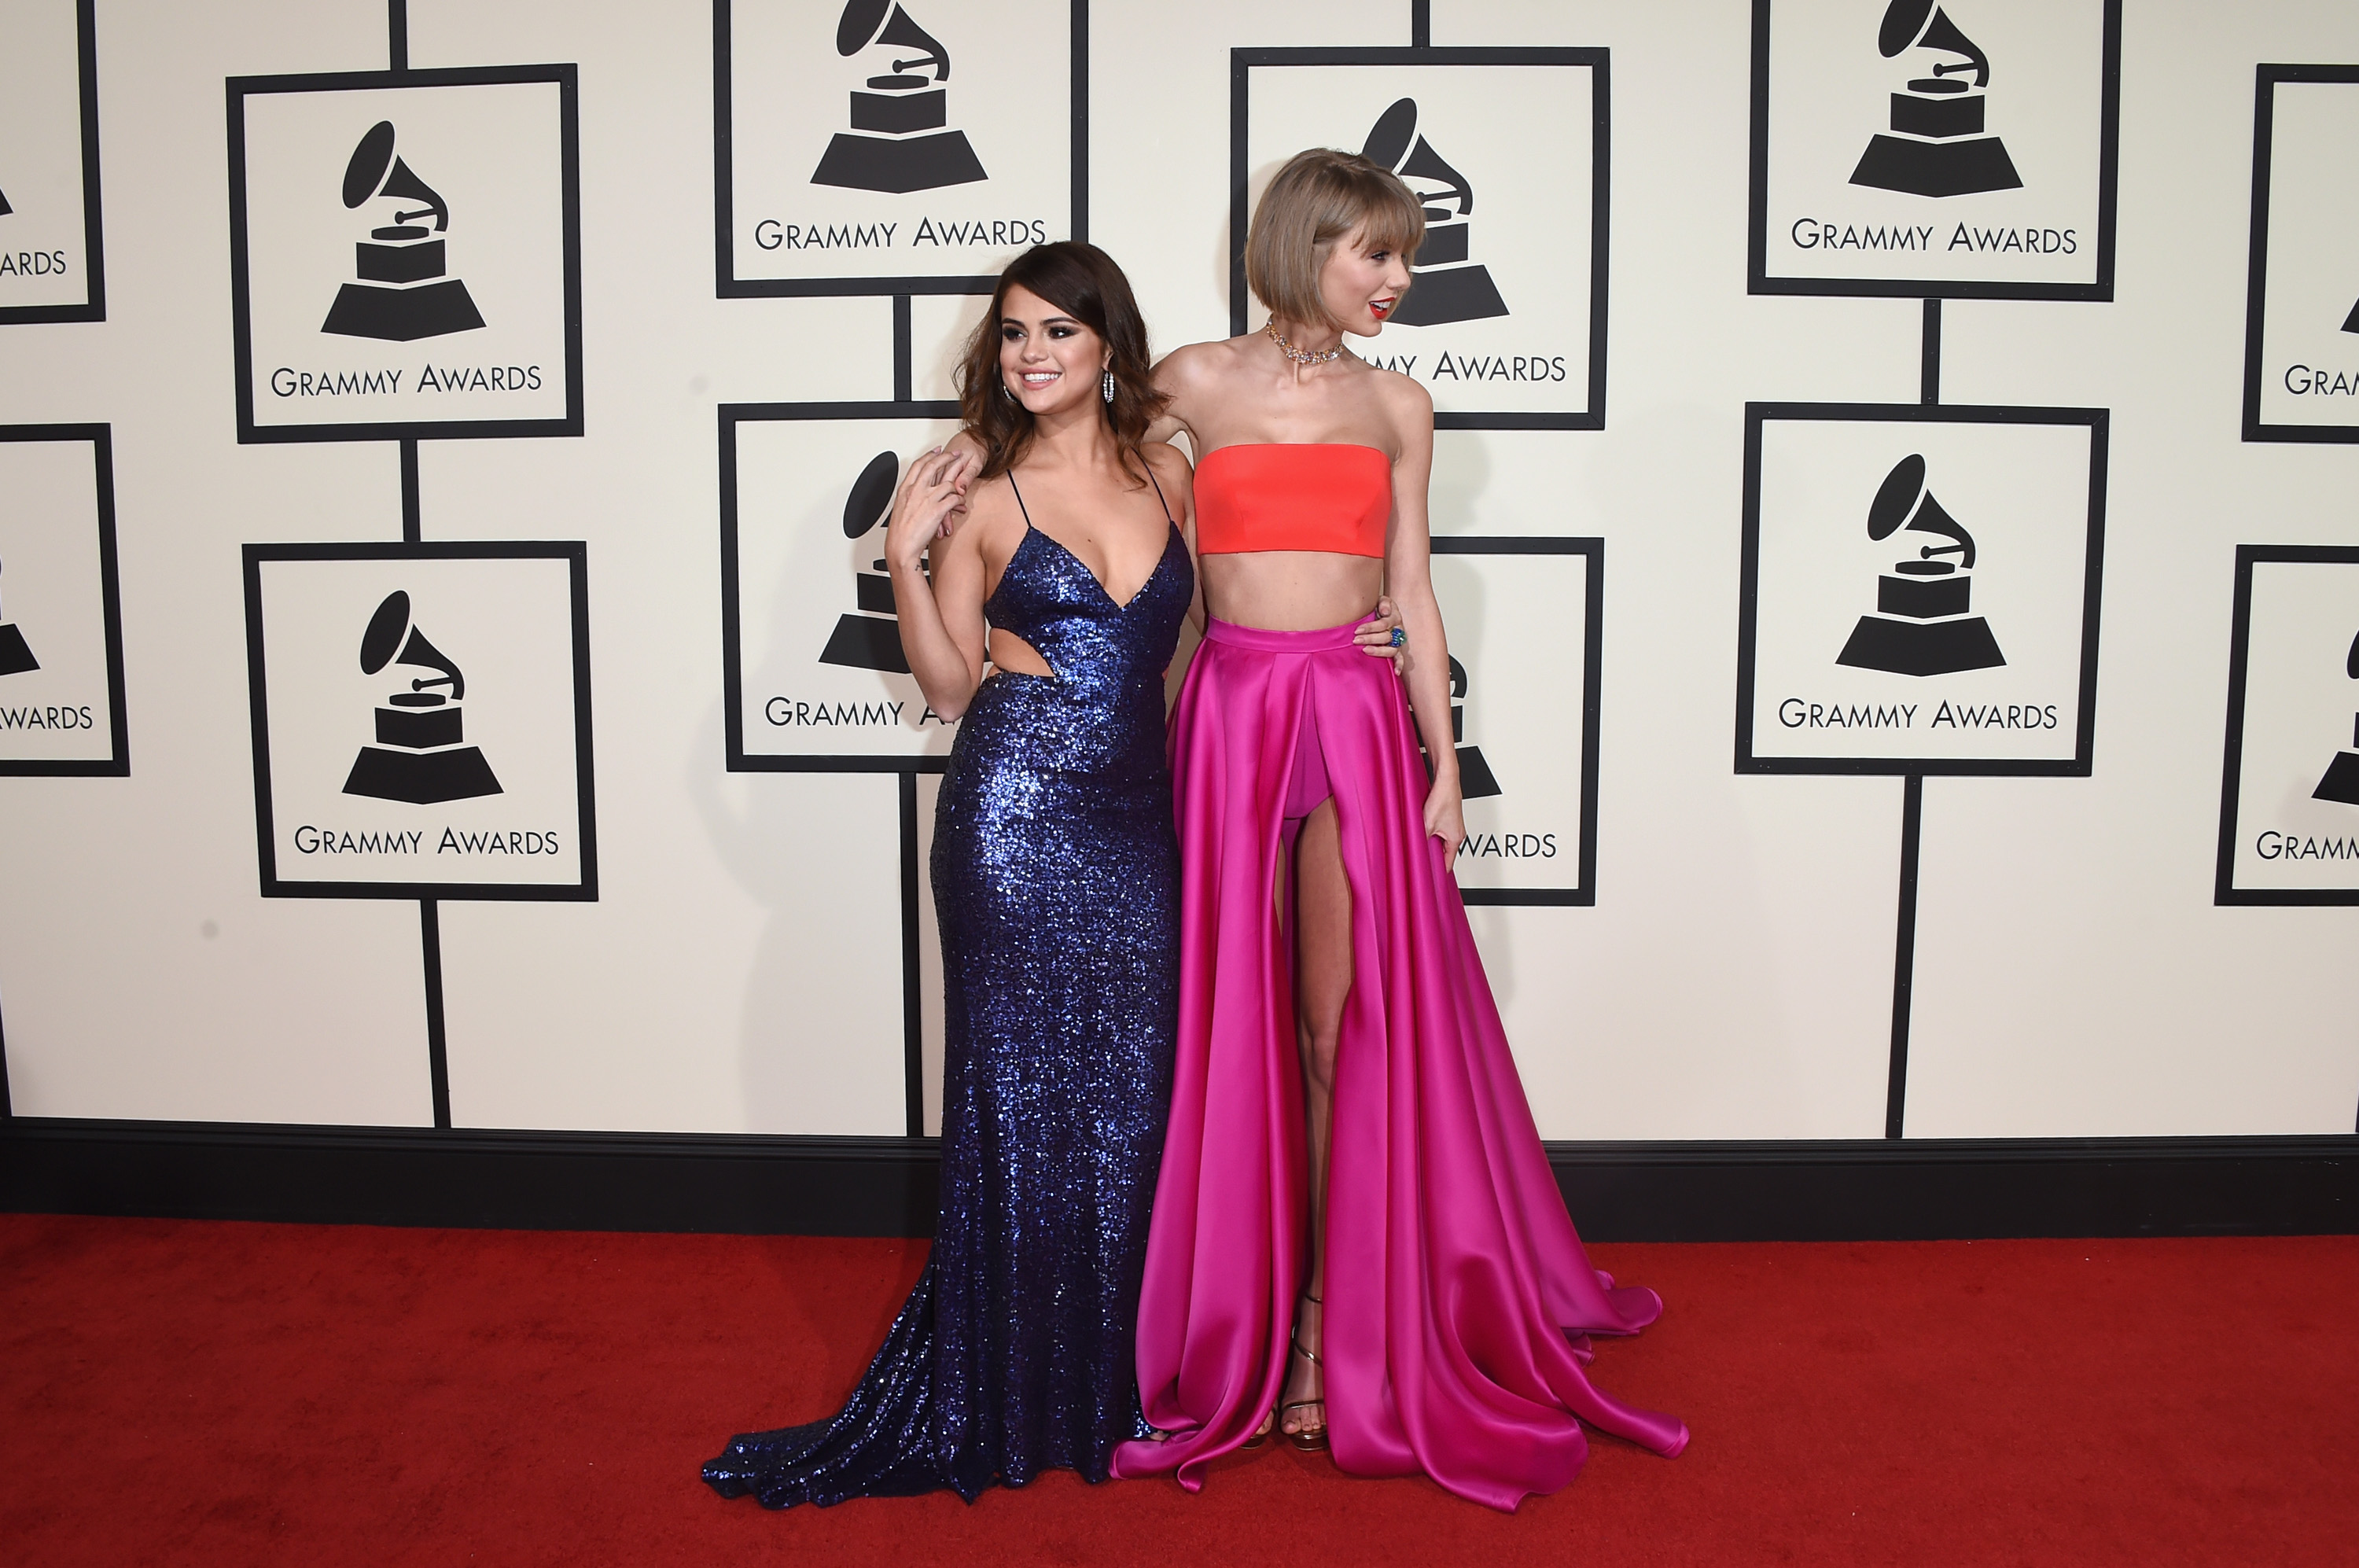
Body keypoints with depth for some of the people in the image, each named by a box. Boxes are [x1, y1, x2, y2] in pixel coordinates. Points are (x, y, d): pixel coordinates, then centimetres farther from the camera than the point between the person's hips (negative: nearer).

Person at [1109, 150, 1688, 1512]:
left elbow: (1414, 594, 10)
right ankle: (1238, 1322, 19)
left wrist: (1444, 763, 5)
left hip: (1356, 717, 1)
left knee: (1344, 1025, 2)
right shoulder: (1194, 384, 6)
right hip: (1231, 711, -1)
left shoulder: (1397, 406, 12)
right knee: (1238, 1025, 5)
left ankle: (1334, 1317, 15)